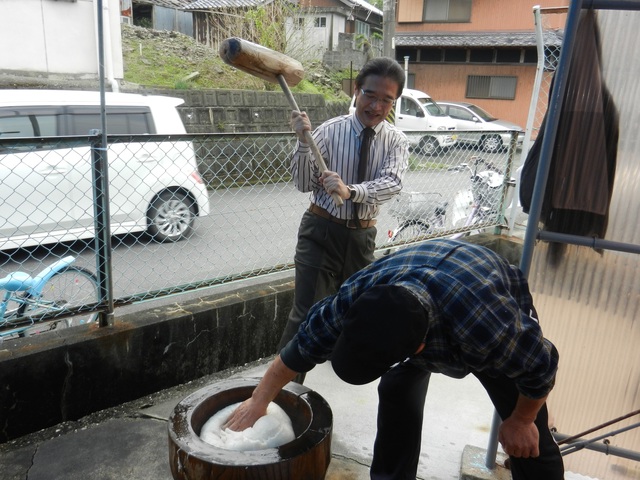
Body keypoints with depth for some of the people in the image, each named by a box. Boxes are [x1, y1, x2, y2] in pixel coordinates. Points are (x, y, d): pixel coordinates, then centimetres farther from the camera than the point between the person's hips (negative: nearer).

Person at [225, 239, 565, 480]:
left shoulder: (488, 326, -47)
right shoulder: (355, 296, -35)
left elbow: (540, 367, -25)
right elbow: (302, 348, -17)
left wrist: (520, 422, -7)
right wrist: (258, 401, -4)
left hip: (504, 315, -3)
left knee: (527, 441, -4)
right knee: (397, 392, -9)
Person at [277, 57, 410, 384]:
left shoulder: (396, 141, -3)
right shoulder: (330, 131, -10)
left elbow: (392, 183, -21)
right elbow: (303, 184, -12)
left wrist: (351, 191, -39)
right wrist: (303, 141, -26)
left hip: (362, 235, 4)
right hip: (321, 231, -3)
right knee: (307, 314, -8)